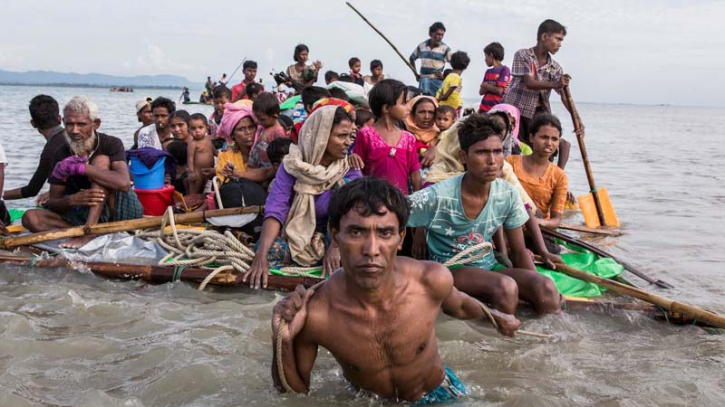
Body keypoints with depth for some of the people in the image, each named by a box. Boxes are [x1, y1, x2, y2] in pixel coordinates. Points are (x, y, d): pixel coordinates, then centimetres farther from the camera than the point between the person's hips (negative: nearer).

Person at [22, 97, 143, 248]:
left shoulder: (111, 144, -9)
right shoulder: (61, 155, 2)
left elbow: (124, 183, -28)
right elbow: (53, 203, -1)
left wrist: (79, 167, -29)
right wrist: (71, 200, -26)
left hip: (121, 212, -4)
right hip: (86, 215, 4)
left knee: (101, 160, -22)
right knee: (31, 217, -15)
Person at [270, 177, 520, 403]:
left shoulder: (432, 281, -25)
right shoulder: (313, 314, -31)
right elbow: (295, 391, -12)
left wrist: (494, 316, 20)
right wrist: (283, 342, -31)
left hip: (435, 393, 2)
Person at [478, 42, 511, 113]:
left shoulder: (504, 69, -4)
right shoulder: (488, 72, 16)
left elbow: (499, 90, -12)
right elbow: (481, 91, 9)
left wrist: (485, 85, 1)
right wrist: (492, 86, -7)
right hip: (484, 108, 6)